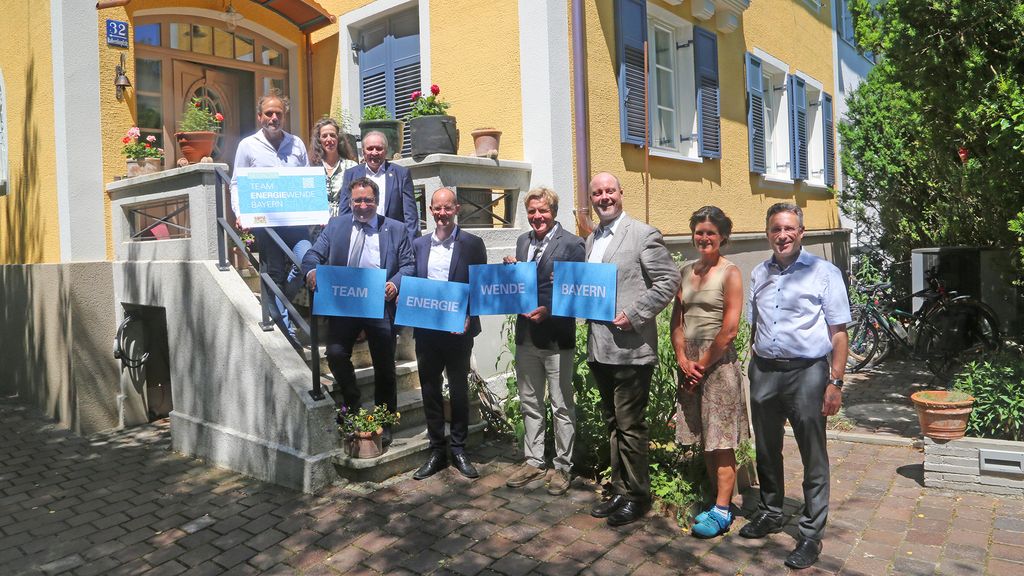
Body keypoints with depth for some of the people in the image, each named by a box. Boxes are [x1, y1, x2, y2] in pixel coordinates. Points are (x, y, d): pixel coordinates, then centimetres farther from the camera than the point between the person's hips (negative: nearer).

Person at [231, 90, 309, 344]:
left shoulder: (297, 144, 13)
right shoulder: (248, 145, 6)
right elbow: (237, 185, 6)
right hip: (265, 222, -2)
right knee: (275, 276, 3)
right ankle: (286, 331, 11)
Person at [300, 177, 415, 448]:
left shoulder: (395, 229, 4)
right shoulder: (335, 225, 9)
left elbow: (408, 264, 2)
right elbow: (314, 254, 3)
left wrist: (395, 283, -18)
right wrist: (312, 271, -20)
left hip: (380, 306, -1)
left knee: (384, 366, 8)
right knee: (335, 354, -17)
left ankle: (385, 423, 26)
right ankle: (352, 403, 11)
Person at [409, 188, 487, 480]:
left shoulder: (472, 244, -2)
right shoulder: (419, 244, 8)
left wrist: (469, 317, -13)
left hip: (458, 330, -3)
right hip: (426, 329, 3)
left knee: (459, 390, 8)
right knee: (430, 390, 9)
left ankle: (459, 449, 21)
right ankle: (436, 451, 22)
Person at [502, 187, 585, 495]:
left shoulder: (571, 244, -9)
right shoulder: (523, 241, 10)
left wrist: (548, 311, -25)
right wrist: (510, 269, -5)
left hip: (556, 337, -6)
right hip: (526, 335, 6)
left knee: (562, 407, 6)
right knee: (530, 404, 17)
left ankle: (563, 467, 21)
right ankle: (533, 461, 31)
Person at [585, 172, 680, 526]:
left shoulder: (644, 235, -7)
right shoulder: (591, 240, 16)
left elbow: (669, 281, -11)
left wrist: (635, 315, -17)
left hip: (630, 347, -7)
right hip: (599, 348, 8)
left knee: (629, 425, 1)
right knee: (613, 424, 16)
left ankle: (637, 496, 17)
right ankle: (620, 490, 29)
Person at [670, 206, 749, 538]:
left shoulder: (730, 273, -7)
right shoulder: (686, 272, 10)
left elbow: (730, 330, -12)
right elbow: (677, 321, 10)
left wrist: (702, 365, -8)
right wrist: (683, 360, -3)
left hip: (718, 363, -6)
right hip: (689, 365, 6)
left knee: (720, 443, 0)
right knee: (703, 439, 12)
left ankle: (722, 512, 8)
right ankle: (719, 500, 24)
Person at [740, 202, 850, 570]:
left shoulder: (824, 273, -4)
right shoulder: (759, 275, 11)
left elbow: (838, 333, -4)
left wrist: (835, 382, -9)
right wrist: (755, 370, 11)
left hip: (807, 373, -5)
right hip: (764, 373, 5)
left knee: (813, 458, 3)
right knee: (766, 451, 17)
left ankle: (811, 534, 14)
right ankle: (770, 513, 35)